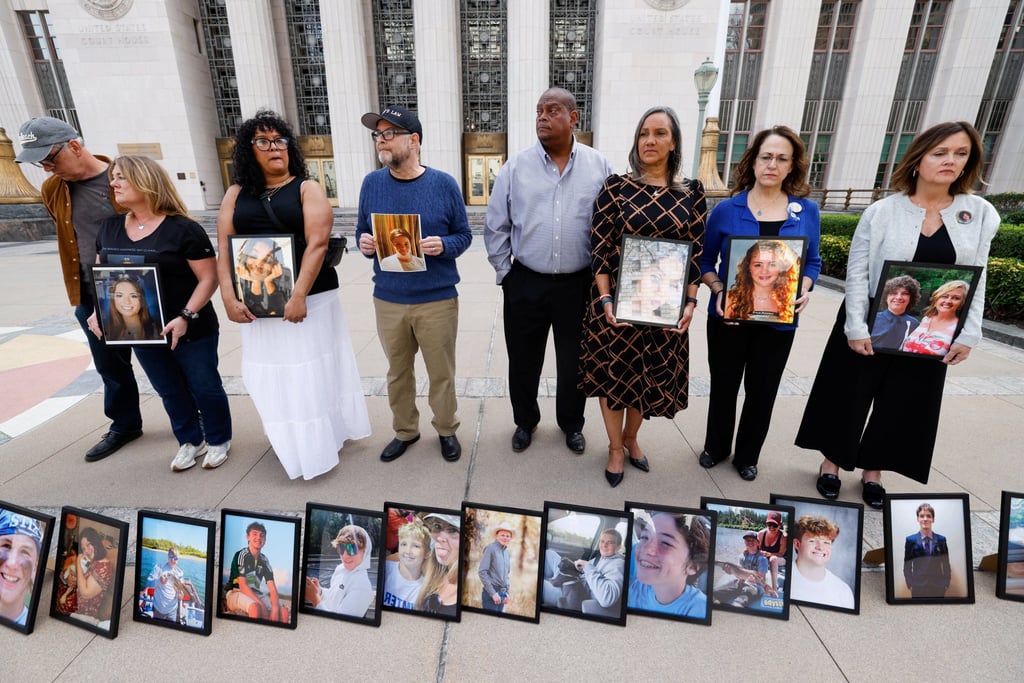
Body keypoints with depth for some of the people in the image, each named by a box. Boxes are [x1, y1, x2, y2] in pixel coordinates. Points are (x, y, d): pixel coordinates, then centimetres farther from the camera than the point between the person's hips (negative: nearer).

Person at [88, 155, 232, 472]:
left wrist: (186, 317, -25)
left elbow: (209, 278, -17)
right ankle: (190, 441, 36)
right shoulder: (110, 227, 6)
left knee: (204, 387, 7)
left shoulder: (182, 229, -15)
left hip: (190, 331, -6)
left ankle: (219, 440, 27)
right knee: (170, 392, 18)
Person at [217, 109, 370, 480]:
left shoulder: (307, 188, -1)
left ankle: (321, 444, 23)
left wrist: (299, 295, -21)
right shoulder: (236, 194, 10)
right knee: (273, 375, 10)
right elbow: (225, 249, 4)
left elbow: (317, 244, -13)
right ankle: (292, 443, 27)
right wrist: (229, 298, -8)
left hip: (309, 297, -3)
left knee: (313, 371, 5)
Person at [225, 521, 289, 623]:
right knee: (255, 607, -38)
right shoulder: (241, 555, -11)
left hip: (256, 594, 5)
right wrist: (262, 604, -25)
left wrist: (275, 607, -22)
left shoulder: (264, 560, 5)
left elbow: (272, 588, -2)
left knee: (283, 610, -18)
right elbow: (242, 586, -18)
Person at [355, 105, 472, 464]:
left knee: (441, 372, 10)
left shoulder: (444, 184, -5)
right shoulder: (371, 183, 2)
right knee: (398, 371, 16)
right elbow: (361, 232, 9)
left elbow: (463, 235, 0)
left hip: (437, 300, -2)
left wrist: (443, 245, -21)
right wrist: (364, 243, -13)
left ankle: (446, 430, 32)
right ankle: (405, 431, 37)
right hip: (388, 299, 3)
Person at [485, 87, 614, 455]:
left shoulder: (599, 166, 1)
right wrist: (505, 273, 1)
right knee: (523, 361, 13)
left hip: (579, 285, 0)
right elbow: (495, 227, 4)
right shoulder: (516, 167, 0)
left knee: (574, 362, 15)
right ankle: (525, 421, 38)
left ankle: (571, 423, 39)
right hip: (525, 284, 0)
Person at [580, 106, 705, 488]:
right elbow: (600, 248, -7)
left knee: (651, 374, 14)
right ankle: (615, 449, 29)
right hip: (618, 299, -2)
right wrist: (606, 299, -14)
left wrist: (690, 303, -3)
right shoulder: (616, 187, -4)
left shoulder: (691, 193, 2)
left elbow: (696, 253, 4)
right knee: (614, 371, 8)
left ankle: (631, 437, 39)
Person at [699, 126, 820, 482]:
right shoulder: (727, 209, -6)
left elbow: (812, 262, 7)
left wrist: (804, 290, -13)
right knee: (723, 386, 13)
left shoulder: (807, 211, -1)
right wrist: (718, 290, -18)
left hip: (778, 321, 2)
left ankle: (747, 455, 35)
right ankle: (716, 447, 36)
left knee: (762, 391, 14)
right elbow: (706, 260, 0)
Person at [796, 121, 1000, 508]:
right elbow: (856, 272, -11)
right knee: (849, 396, 8)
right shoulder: (882, 212, -9)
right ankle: (832, 461, 29)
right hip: (872, 326, -3)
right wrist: (856, 328, -16)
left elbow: (976, 281, 3)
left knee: (904, 404, 13)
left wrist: (968, 334, -3)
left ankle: (873, 470, 33)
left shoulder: (981, 215, 1)